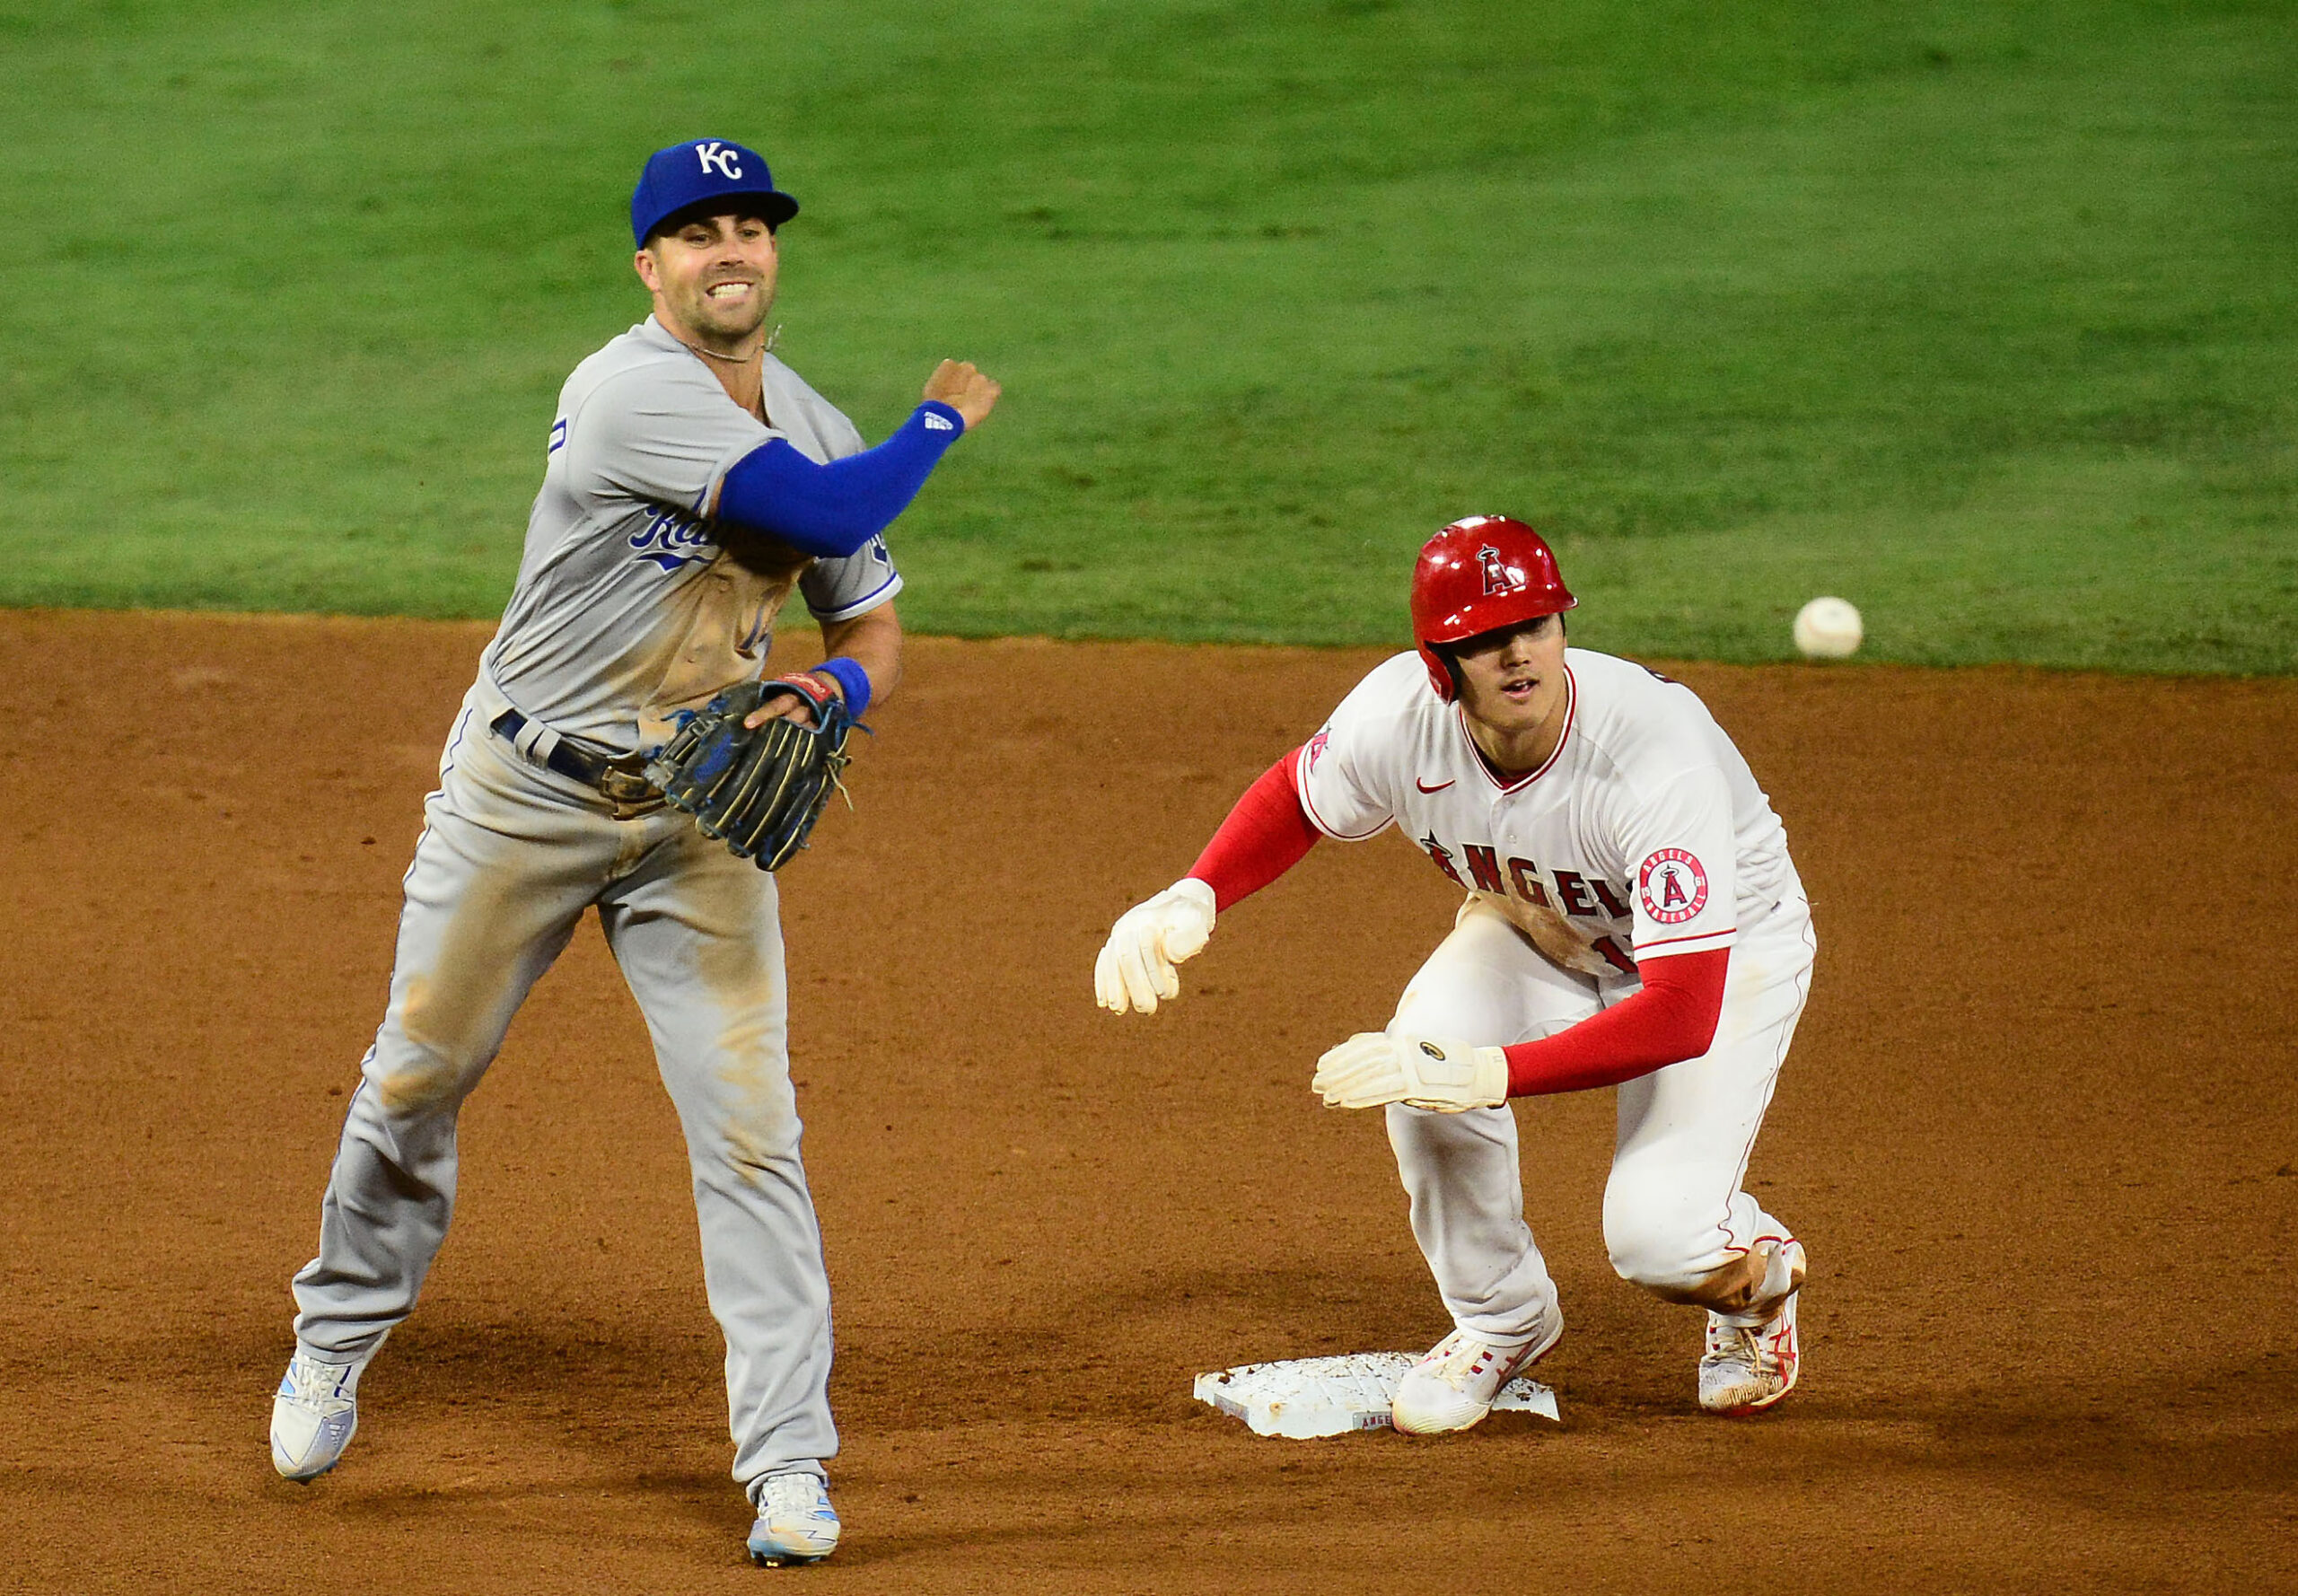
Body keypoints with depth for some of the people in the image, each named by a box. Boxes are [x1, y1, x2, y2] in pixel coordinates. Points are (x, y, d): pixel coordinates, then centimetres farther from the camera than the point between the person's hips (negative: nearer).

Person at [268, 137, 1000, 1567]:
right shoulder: (632, 392, -21)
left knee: (750, 1125, -6)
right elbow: (827, 516, -28)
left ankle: (789, 1459, -3)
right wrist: (945, 422, -11)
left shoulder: (813, 428, 3)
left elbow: (874, 629, 10)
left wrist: (828, 694, -14)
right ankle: (337, 1341, 35)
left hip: (702, 813, 4)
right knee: (416, 1081, 9)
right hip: (525, 796, -4)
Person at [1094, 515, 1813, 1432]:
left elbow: (1683, 1017, -43)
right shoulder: (1399, 718, -26)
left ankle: (1759, 1274, 15)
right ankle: (1500, 1322, 1)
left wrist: (1489, 1073, -50)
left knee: (1657, 1235, -25)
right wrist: (1192, 900, -20)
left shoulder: (1661, 761, -40)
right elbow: (1294, 800, -1)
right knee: (1423, 1061, -28)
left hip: (1726, 951, -4)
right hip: (1534, 929, 5)